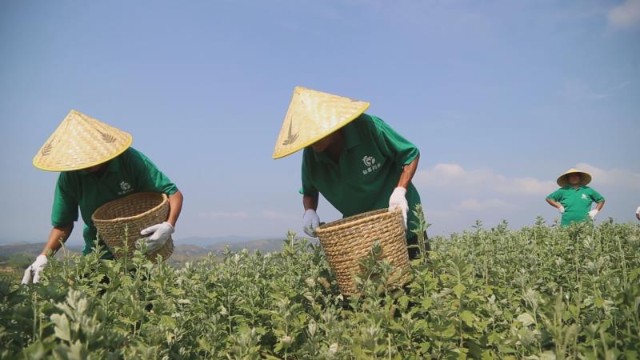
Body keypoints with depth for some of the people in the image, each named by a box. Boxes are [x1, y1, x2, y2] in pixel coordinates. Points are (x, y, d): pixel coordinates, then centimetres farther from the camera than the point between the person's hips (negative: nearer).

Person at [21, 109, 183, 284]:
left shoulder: (131, 160, -20)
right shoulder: (69, 177, -13)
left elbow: (174, 193, -18)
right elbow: (62, 224, -3)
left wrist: (169, 225, -36)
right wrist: (43, 257, -18)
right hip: (97, 254, 2)